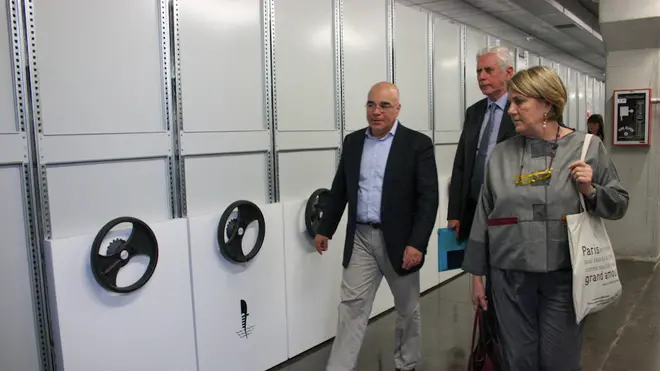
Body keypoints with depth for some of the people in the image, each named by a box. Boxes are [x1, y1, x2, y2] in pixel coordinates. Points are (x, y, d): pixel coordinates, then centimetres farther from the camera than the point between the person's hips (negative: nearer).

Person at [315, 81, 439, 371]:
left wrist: (417, 243, -19)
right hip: (360, 239, 3)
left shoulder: (418, 144, -7)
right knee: (352, 308, 3)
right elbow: (339, 189, 13)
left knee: (407, 309, 15)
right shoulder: (353, 141, 6)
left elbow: (428, 197, -12)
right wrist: (325, 228, 13)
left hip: (399, 240, -2)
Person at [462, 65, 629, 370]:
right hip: (509, 276, 1)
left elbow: (619, 205, 3)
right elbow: (484, 216, 5)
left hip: (565, 275, -1)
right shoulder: (500, 154, 1)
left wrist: (590, 191, -18)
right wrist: (477, 274, 7)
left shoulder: (587, 147, -2)